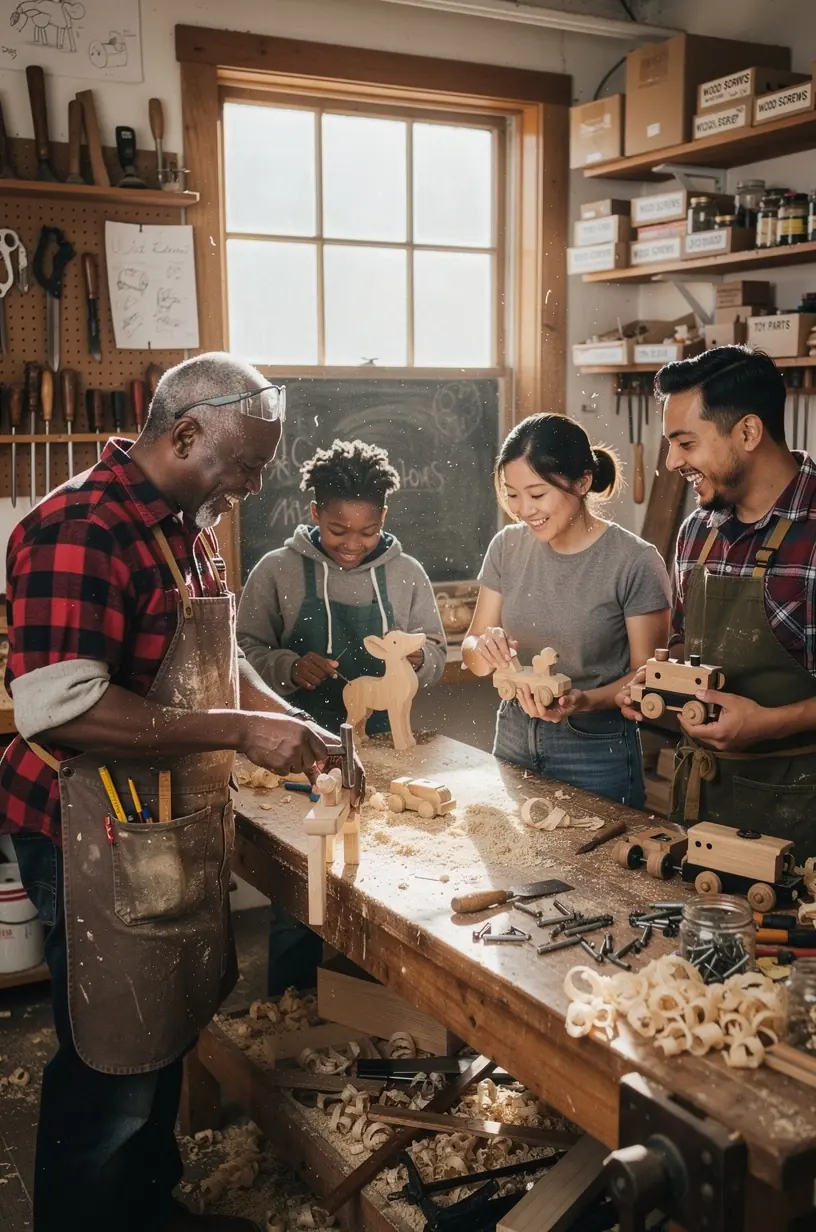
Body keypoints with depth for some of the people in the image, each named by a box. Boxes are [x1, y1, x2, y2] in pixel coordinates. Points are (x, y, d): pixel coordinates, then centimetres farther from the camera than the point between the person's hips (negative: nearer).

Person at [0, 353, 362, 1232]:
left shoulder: (186, 527, 11)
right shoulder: (80, 530, -21)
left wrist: (285, 721, 4)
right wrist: (241, 731, -25)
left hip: (176, 824, 10)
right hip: (103, 837, -10)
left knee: (165, 1033, 22)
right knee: (111, 1062, 3)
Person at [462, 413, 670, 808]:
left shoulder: (635, 561, -15)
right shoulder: (507, 546, -1)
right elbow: (471, 652, 4)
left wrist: (582, 701, -27)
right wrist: (484, 649, -19)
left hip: (596, 751, -4)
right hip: (513, 739, 5)